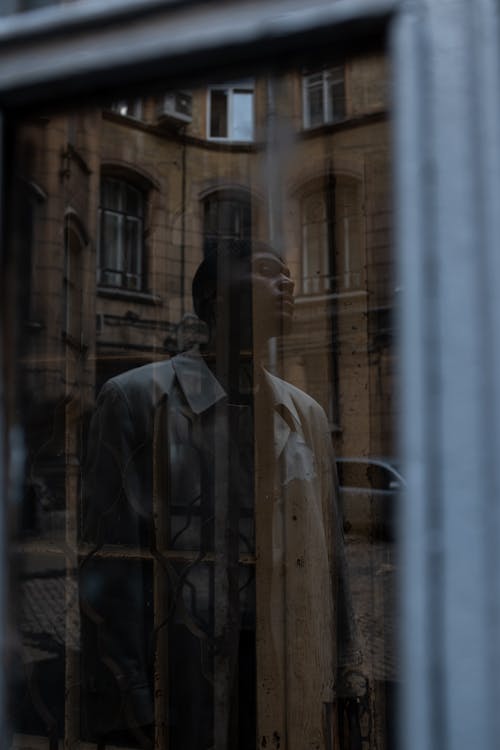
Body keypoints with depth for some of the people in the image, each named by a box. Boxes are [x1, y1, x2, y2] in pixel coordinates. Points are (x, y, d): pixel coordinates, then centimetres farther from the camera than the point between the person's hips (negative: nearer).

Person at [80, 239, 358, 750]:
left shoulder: (306, 413, 10)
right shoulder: (138, 397, -5)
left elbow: (327, 557, 12)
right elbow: (112, 567, -8)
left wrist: (336, 671, 12)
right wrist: (128, 707, -11)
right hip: (186, 680, -4)